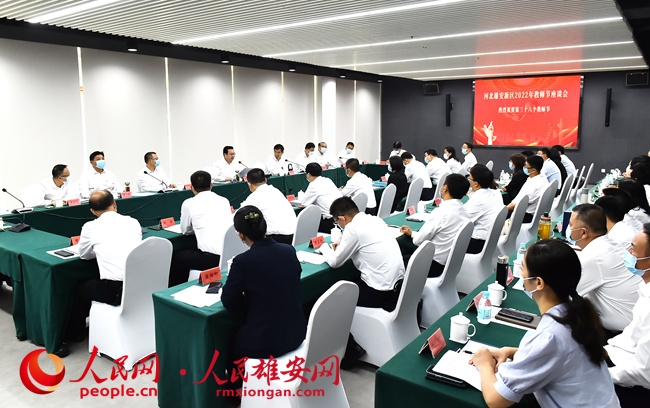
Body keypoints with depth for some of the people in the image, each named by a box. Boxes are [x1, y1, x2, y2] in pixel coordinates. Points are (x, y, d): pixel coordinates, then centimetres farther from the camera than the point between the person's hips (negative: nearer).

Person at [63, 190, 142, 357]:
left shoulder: (90, 227, -2)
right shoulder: (133, 222, 8)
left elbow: (83, 255, 15)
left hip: (116, 292, -5)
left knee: (80, 290, 25)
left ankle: (75, 333, 43)